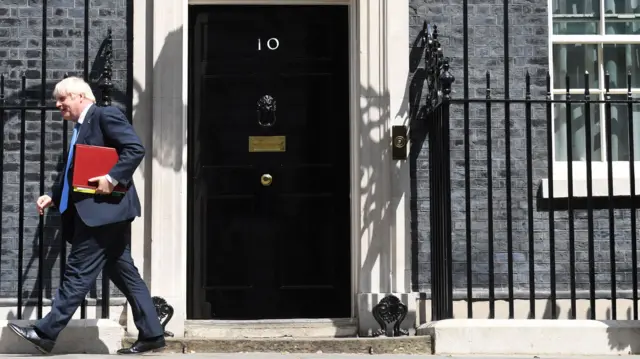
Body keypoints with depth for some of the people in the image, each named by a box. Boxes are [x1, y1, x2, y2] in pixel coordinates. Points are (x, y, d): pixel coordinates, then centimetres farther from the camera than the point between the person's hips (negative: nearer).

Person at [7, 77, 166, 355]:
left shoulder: (106, 114, -6)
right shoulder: (80, 128, 22)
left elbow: (136, 149, -16)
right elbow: (76, 175, 23)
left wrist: (112, 178, -23)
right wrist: (53, 197, 11)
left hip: (105, 208, -10)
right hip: (95, 211, 10)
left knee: (78, 271, -6)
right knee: (124, 274, 8)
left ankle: (46, 333, -2)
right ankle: (151, 334, 11)